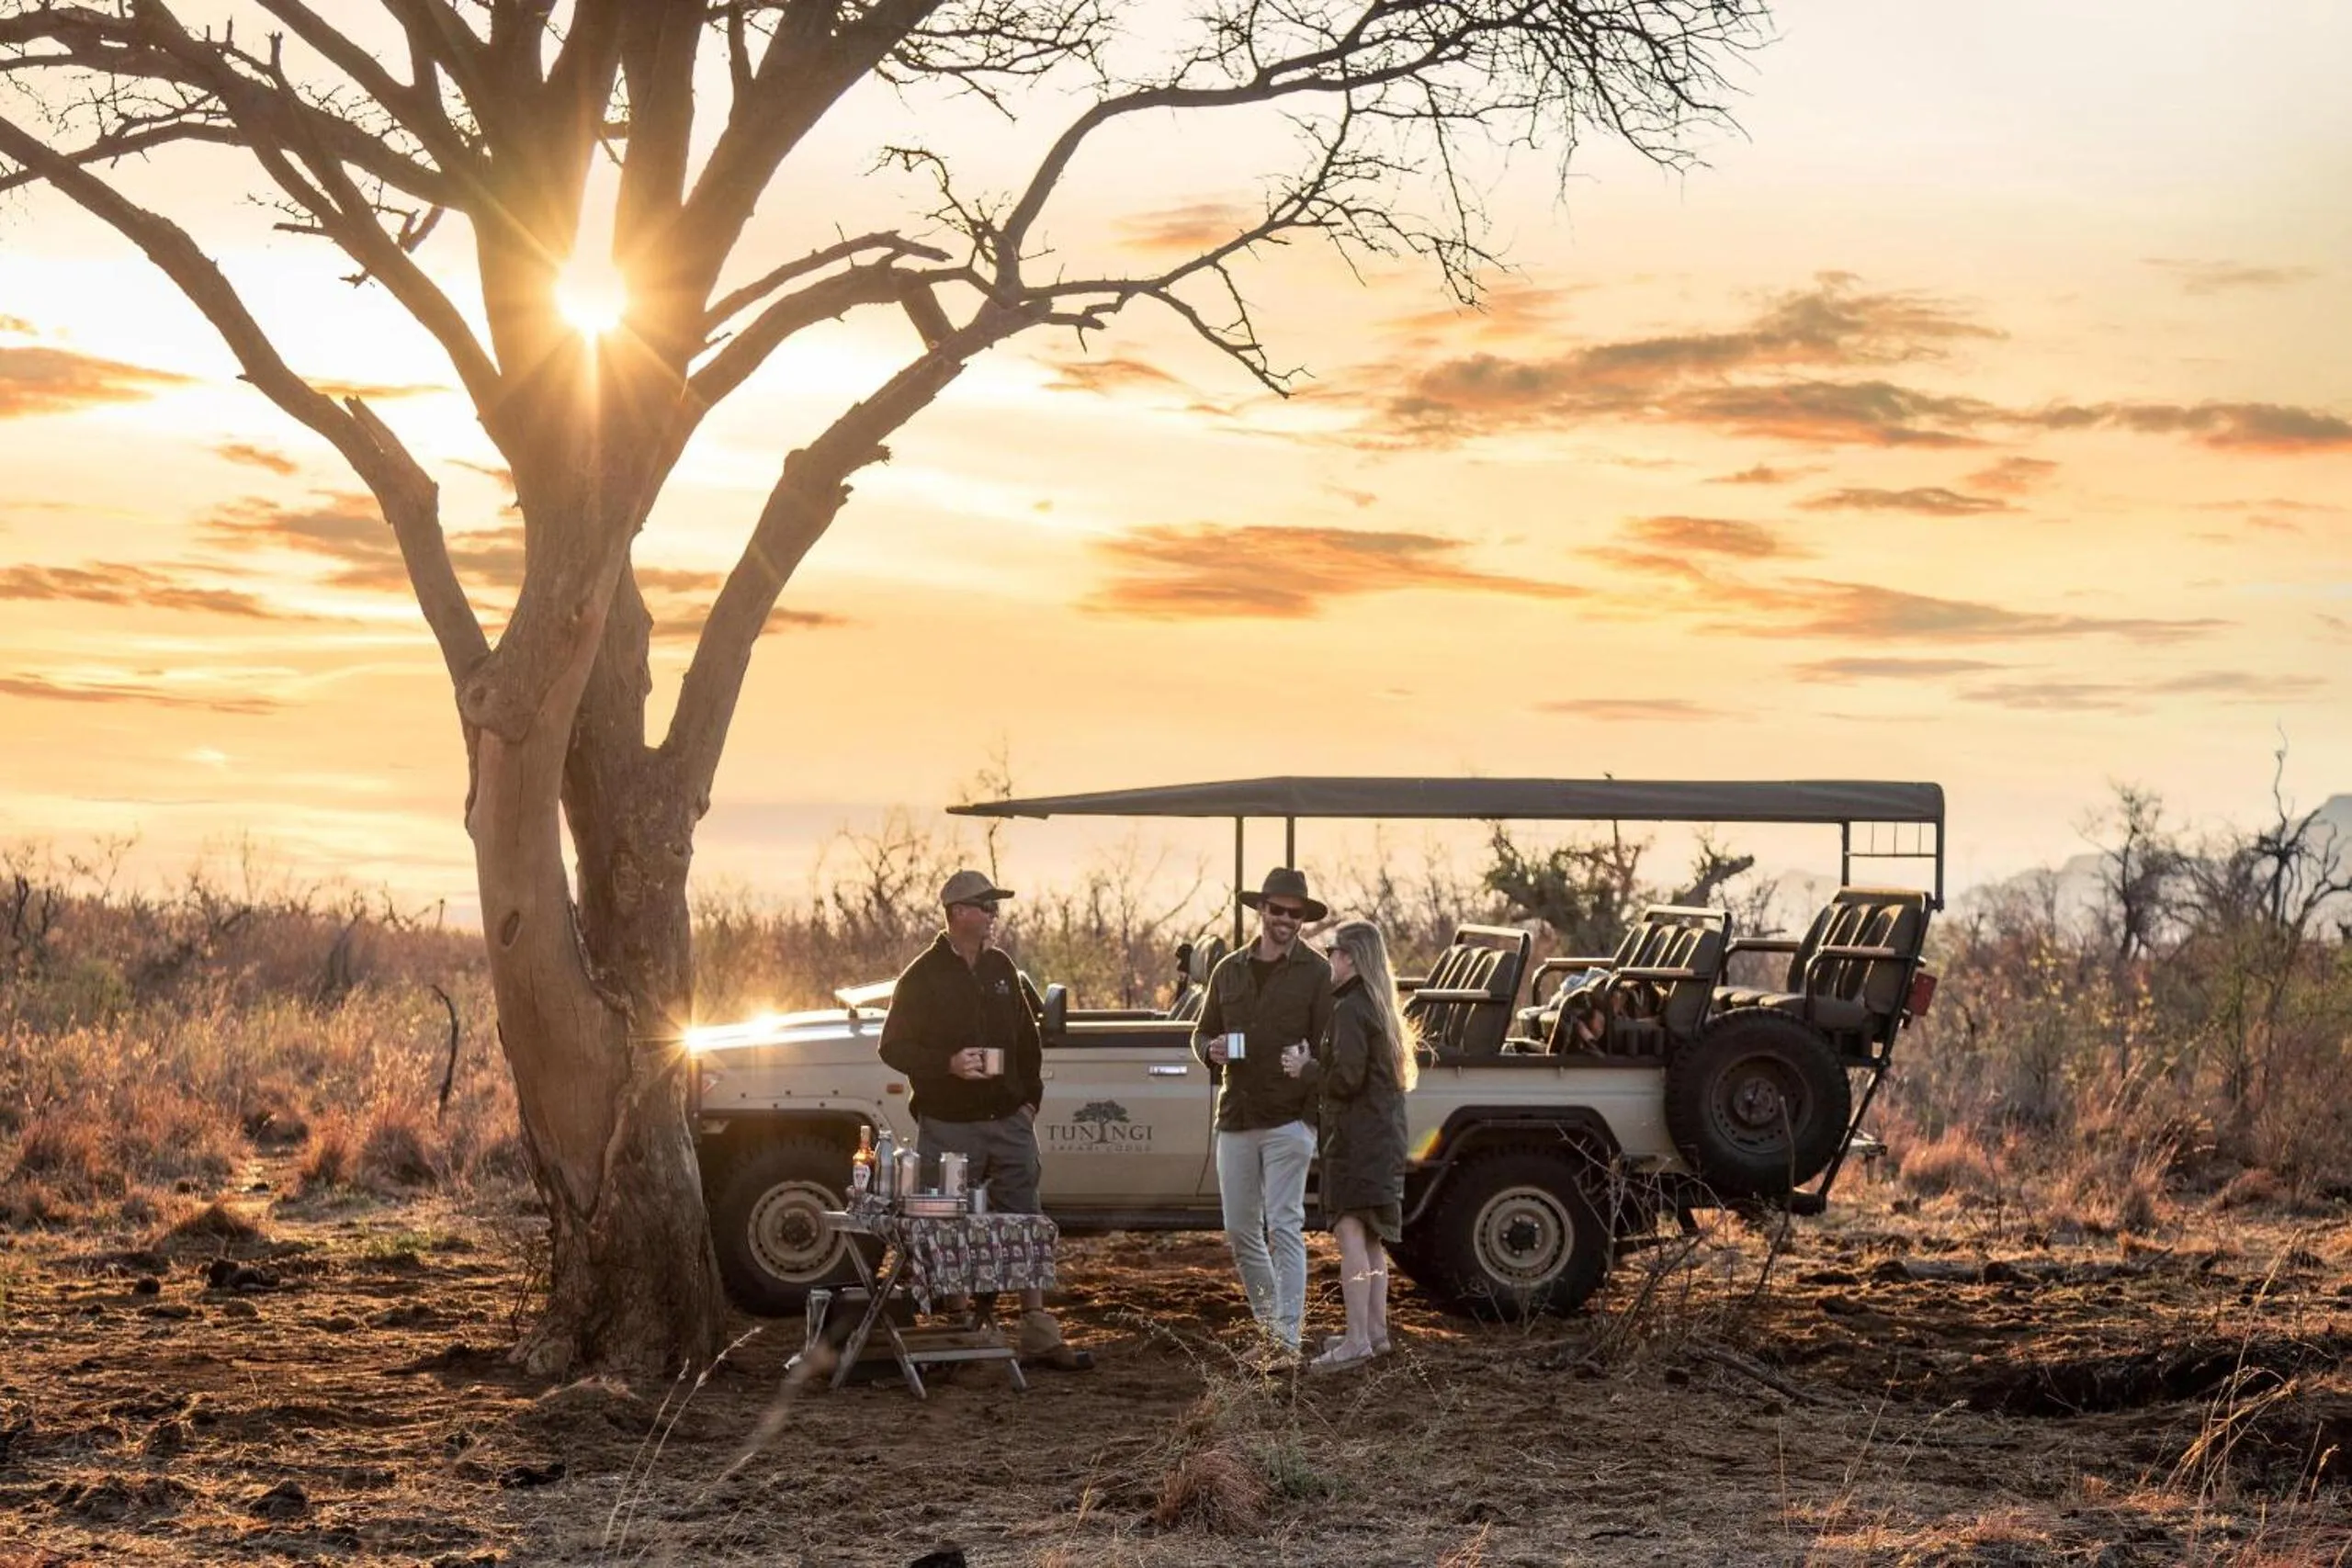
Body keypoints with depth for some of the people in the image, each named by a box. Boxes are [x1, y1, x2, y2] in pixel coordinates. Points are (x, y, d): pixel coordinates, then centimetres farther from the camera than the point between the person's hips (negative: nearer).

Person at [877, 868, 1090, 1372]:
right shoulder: (924, 976, -4)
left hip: (1008, 1121, 5)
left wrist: (1029, 1097, 11)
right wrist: (948, 1064, -19)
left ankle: (1038, 1335, 5)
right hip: (949, 1126, -5)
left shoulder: (1001, 969, 12)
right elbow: (894, 1047, -5)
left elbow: (1028, 1039, 20)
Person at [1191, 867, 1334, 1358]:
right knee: (1240, 1232, 9)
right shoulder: (1228, 970, 14)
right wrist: (1210, 1050, -3)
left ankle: (1288, 1334, -8)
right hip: (1234, 1119, 5)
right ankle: (1267, 1321, 24)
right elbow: (1201, 1032, 21)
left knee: (1284, 1228, -9)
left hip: (1288, 1119, -5)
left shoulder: (1316, 973, 0)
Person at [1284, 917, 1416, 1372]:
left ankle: (1357, 1340, -16)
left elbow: (1347, 1078, -20)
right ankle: (1375, 1329, 23)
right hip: (1385, 1133, 10)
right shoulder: (1380, 1007, 17)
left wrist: (1306, 1070, -6)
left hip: (1357, 1137, -10)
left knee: (1351, 1233, -12)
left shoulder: (1349, 1009, -14)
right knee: (1371, 1237, 17)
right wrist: (1315, 1063, 14)